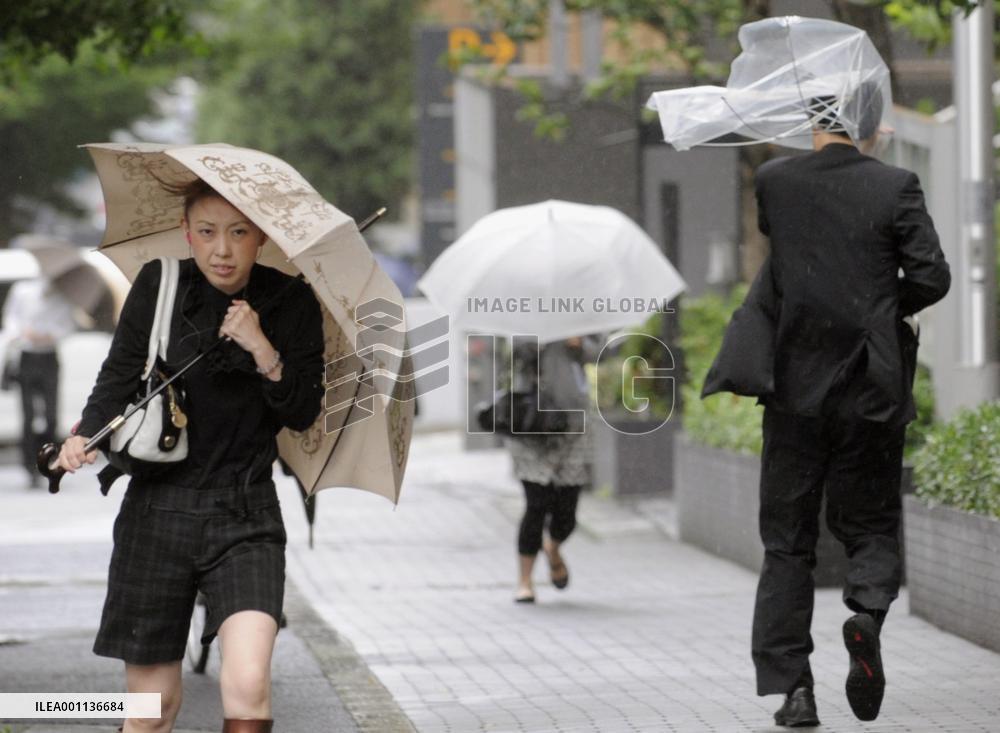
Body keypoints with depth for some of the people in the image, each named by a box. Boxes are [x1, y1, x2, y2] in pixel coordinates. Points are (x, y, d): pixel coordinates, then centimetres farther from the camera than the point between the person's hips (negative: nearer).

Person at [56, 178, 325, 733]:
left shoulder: (290, 305, -2)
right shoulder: (159, 287, -3)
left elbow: (303, 415, -5)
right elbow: (119, 378, 2)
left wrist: (261, 348, -20)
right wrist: (86, 436, -16)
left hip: (245, 518, -1)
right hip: (158, 510, 1)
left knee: (247, 685, -21)